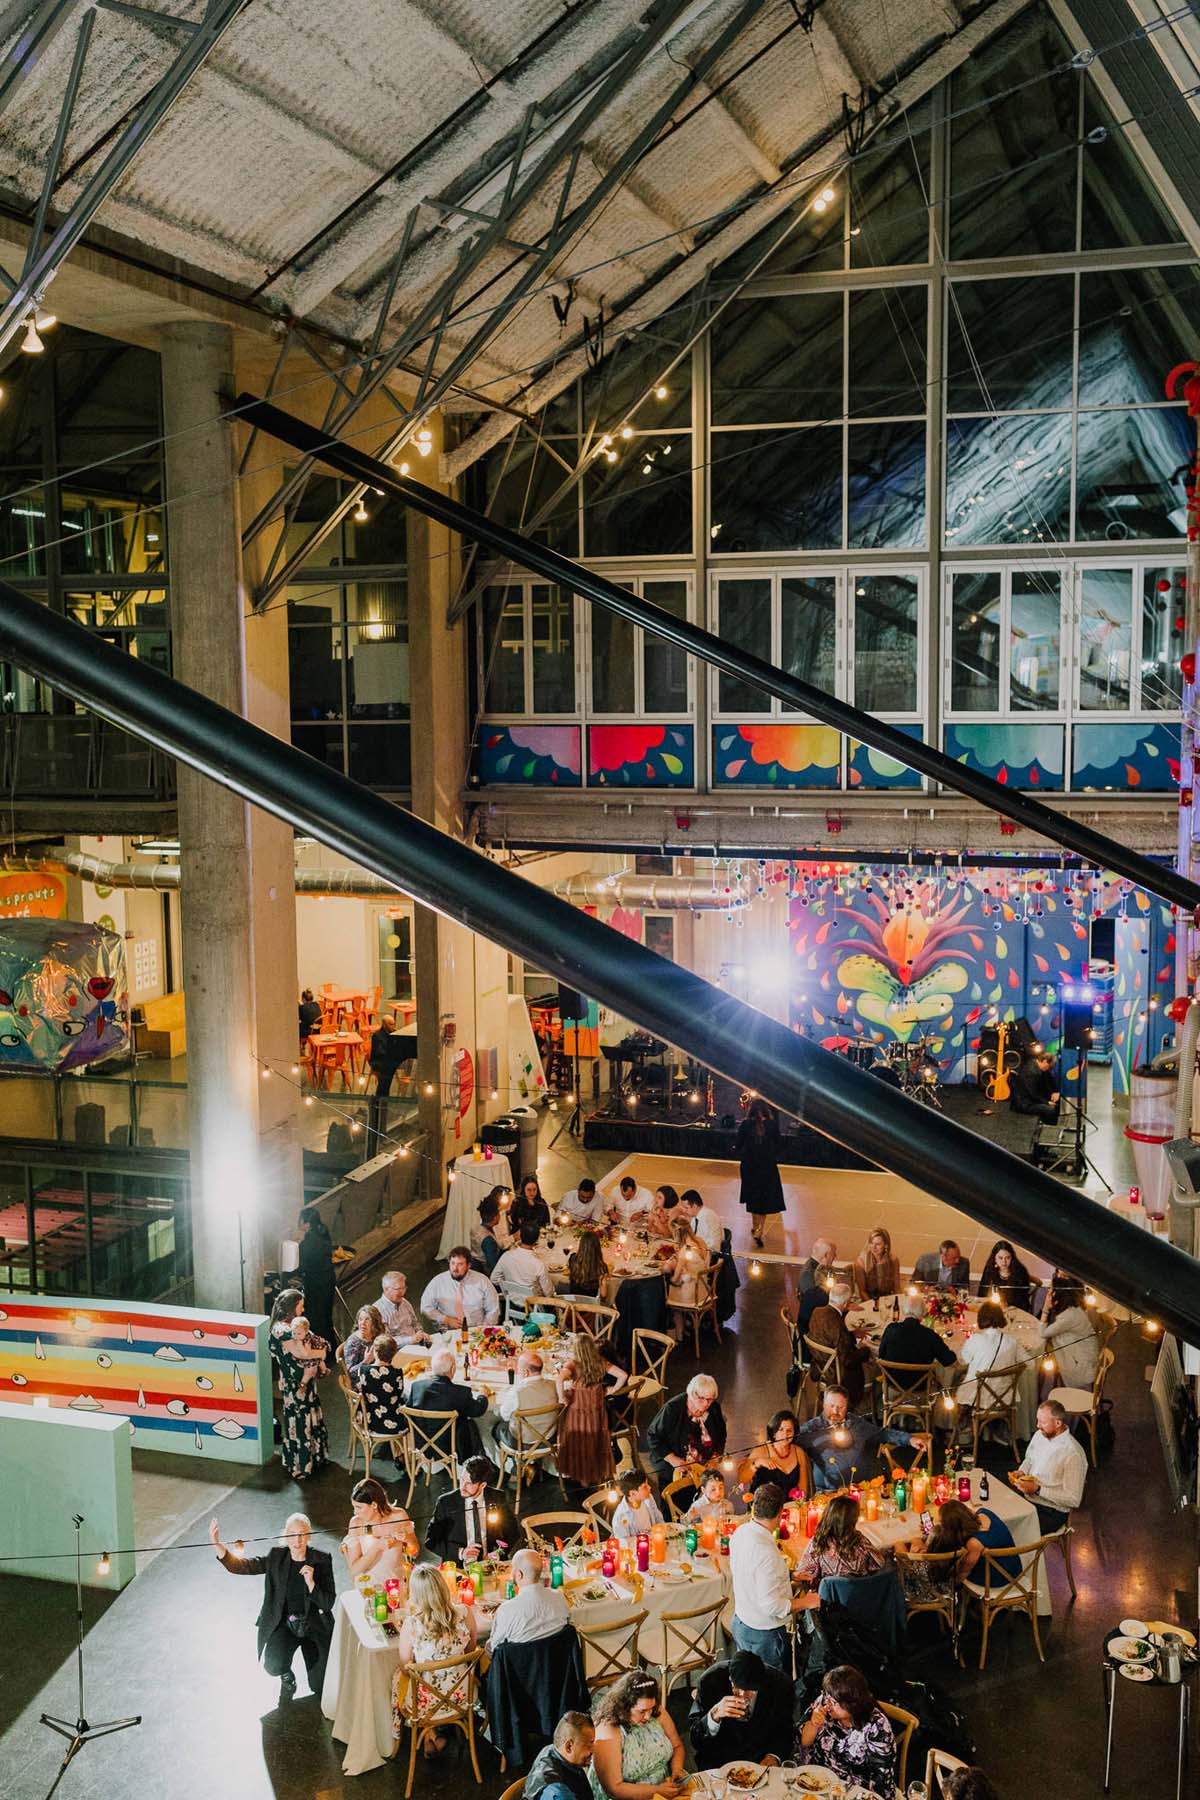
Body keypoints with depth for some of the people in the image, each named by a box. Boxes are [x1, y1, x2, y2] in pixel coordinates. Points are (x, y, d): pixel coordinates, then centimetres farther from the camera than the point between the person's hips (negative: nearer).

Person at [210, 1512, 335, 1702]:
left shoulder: (321, 1559, -7)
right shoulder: (277, 1556, -3)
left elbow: (328, 1603, -9)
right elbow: (242, 1566, -12)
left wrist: (311, 1583, -27)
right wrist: (217, 1545, -28)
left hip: (313, 1624, -1)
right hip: (283, 1624, 1)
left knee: (321, 1688, -14)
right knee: (273, 1665, -28)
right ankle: (287, 1678, 11)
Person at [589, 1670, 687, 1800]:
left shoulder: (657, 1713, -3)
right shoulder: (608, 1733, -19)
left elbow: (677, 1746, 11)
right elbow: (614, 1788, -18)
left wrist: (677, 1769, -7)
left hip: (665, 1787, 5)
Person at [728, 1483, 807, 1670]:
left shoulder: (740, 1533, -4)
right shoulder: (766, 1552, -31)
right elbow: (771, 1605, -28)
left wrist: (787, 1576, 17)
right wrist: (805, 1602, -14)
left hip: (740, 1624, 8)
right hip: (764, 1634, -8)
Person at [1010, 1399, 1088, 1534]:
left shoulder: (1073, 1454, -20)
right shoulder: (1039, 1435, 3)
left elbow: (1073, 1499, -19)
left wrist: (1038, 1489, -21)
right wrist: (1021, 1472, 2)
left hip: (1052, 1512, -7)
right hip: (1027, 1499, 7)